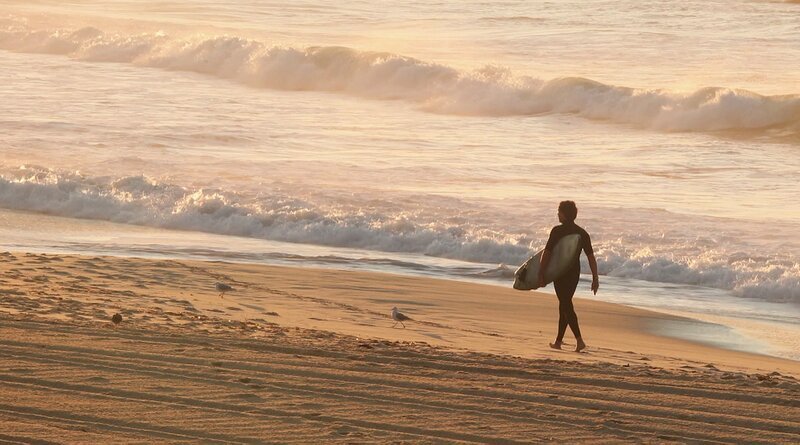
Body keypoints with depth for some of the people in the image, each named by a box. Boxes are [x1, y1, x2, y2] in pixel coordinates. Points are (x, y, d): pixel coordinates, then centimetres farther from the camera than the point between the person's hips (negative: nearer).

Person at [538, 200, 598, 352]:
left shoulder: (557, 231, -10)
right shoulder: (582, 233, 5)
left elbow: (546, 254, -13)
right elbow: (591, 256, 3)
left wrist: (541, 275, -8)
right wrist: (595, 278, 6)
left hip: (560, 273, -6)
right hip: (575, 273, 6)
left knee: (566, 306, -6)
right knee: (565, 305, 17)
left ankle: (579, 340, -21)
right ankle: (558, 341, 24)